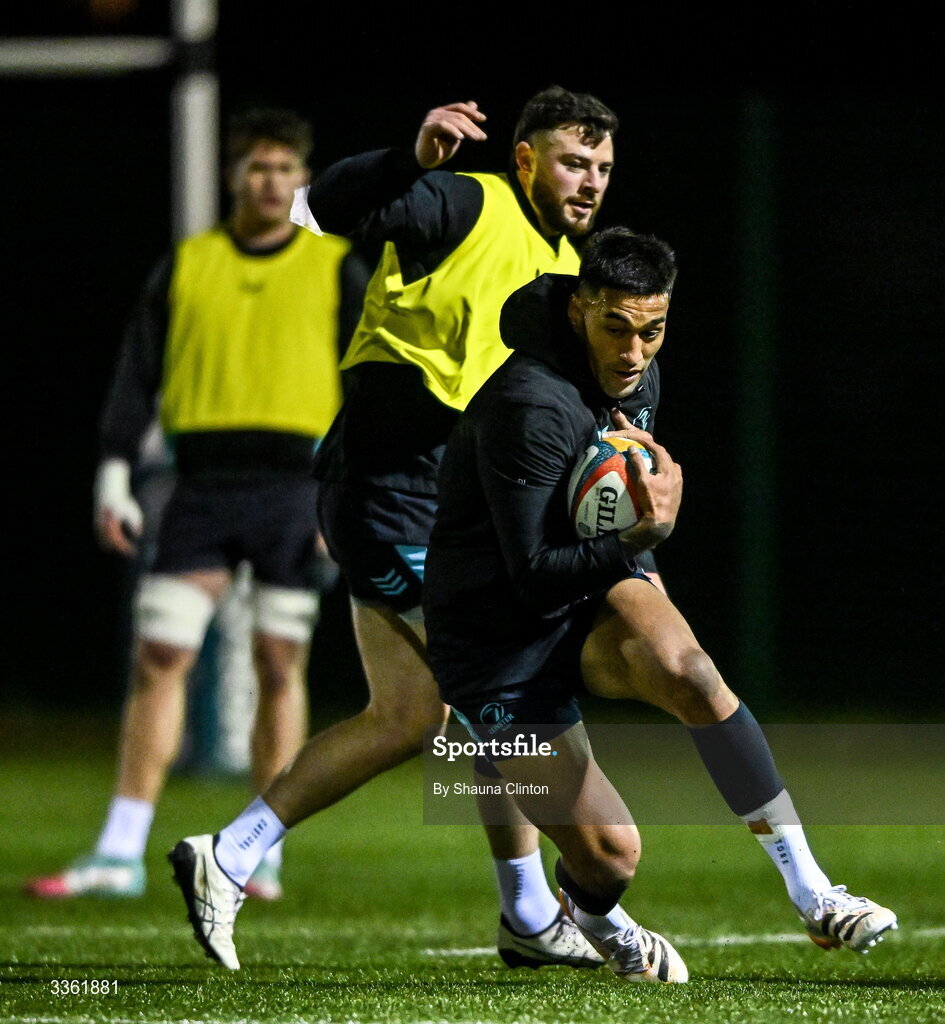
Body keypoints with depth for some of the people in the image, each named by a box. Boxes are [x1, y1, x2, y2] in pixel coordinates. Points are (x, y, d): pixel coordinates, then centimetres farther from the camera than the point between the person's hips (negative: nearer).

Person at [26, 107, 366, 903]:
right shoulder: (186, 266, 11)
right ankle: (120, 854, -5)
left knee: (280, 665, 1)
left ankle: (262, 856, 9)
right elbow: (139, 373, 11)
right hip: (203, 488, 1)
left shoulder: (337, 269, 7)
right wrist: (114, 478, 1)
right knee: (158, 659, -5)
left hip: (296, 483, -1)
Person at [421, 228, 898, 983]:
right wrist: (641, 538, -39)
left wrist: (659, 492, -2)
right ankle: (593, 919, 31)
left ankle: (811, 892, -28)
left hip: (588, 607, 6)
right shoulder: (531, 407, -25)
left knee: (683, 665, -32)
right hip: (499, 645, -6)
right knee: (610, 855, -11)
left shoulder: (636, 380, 3)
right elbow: (533, 579, -24)